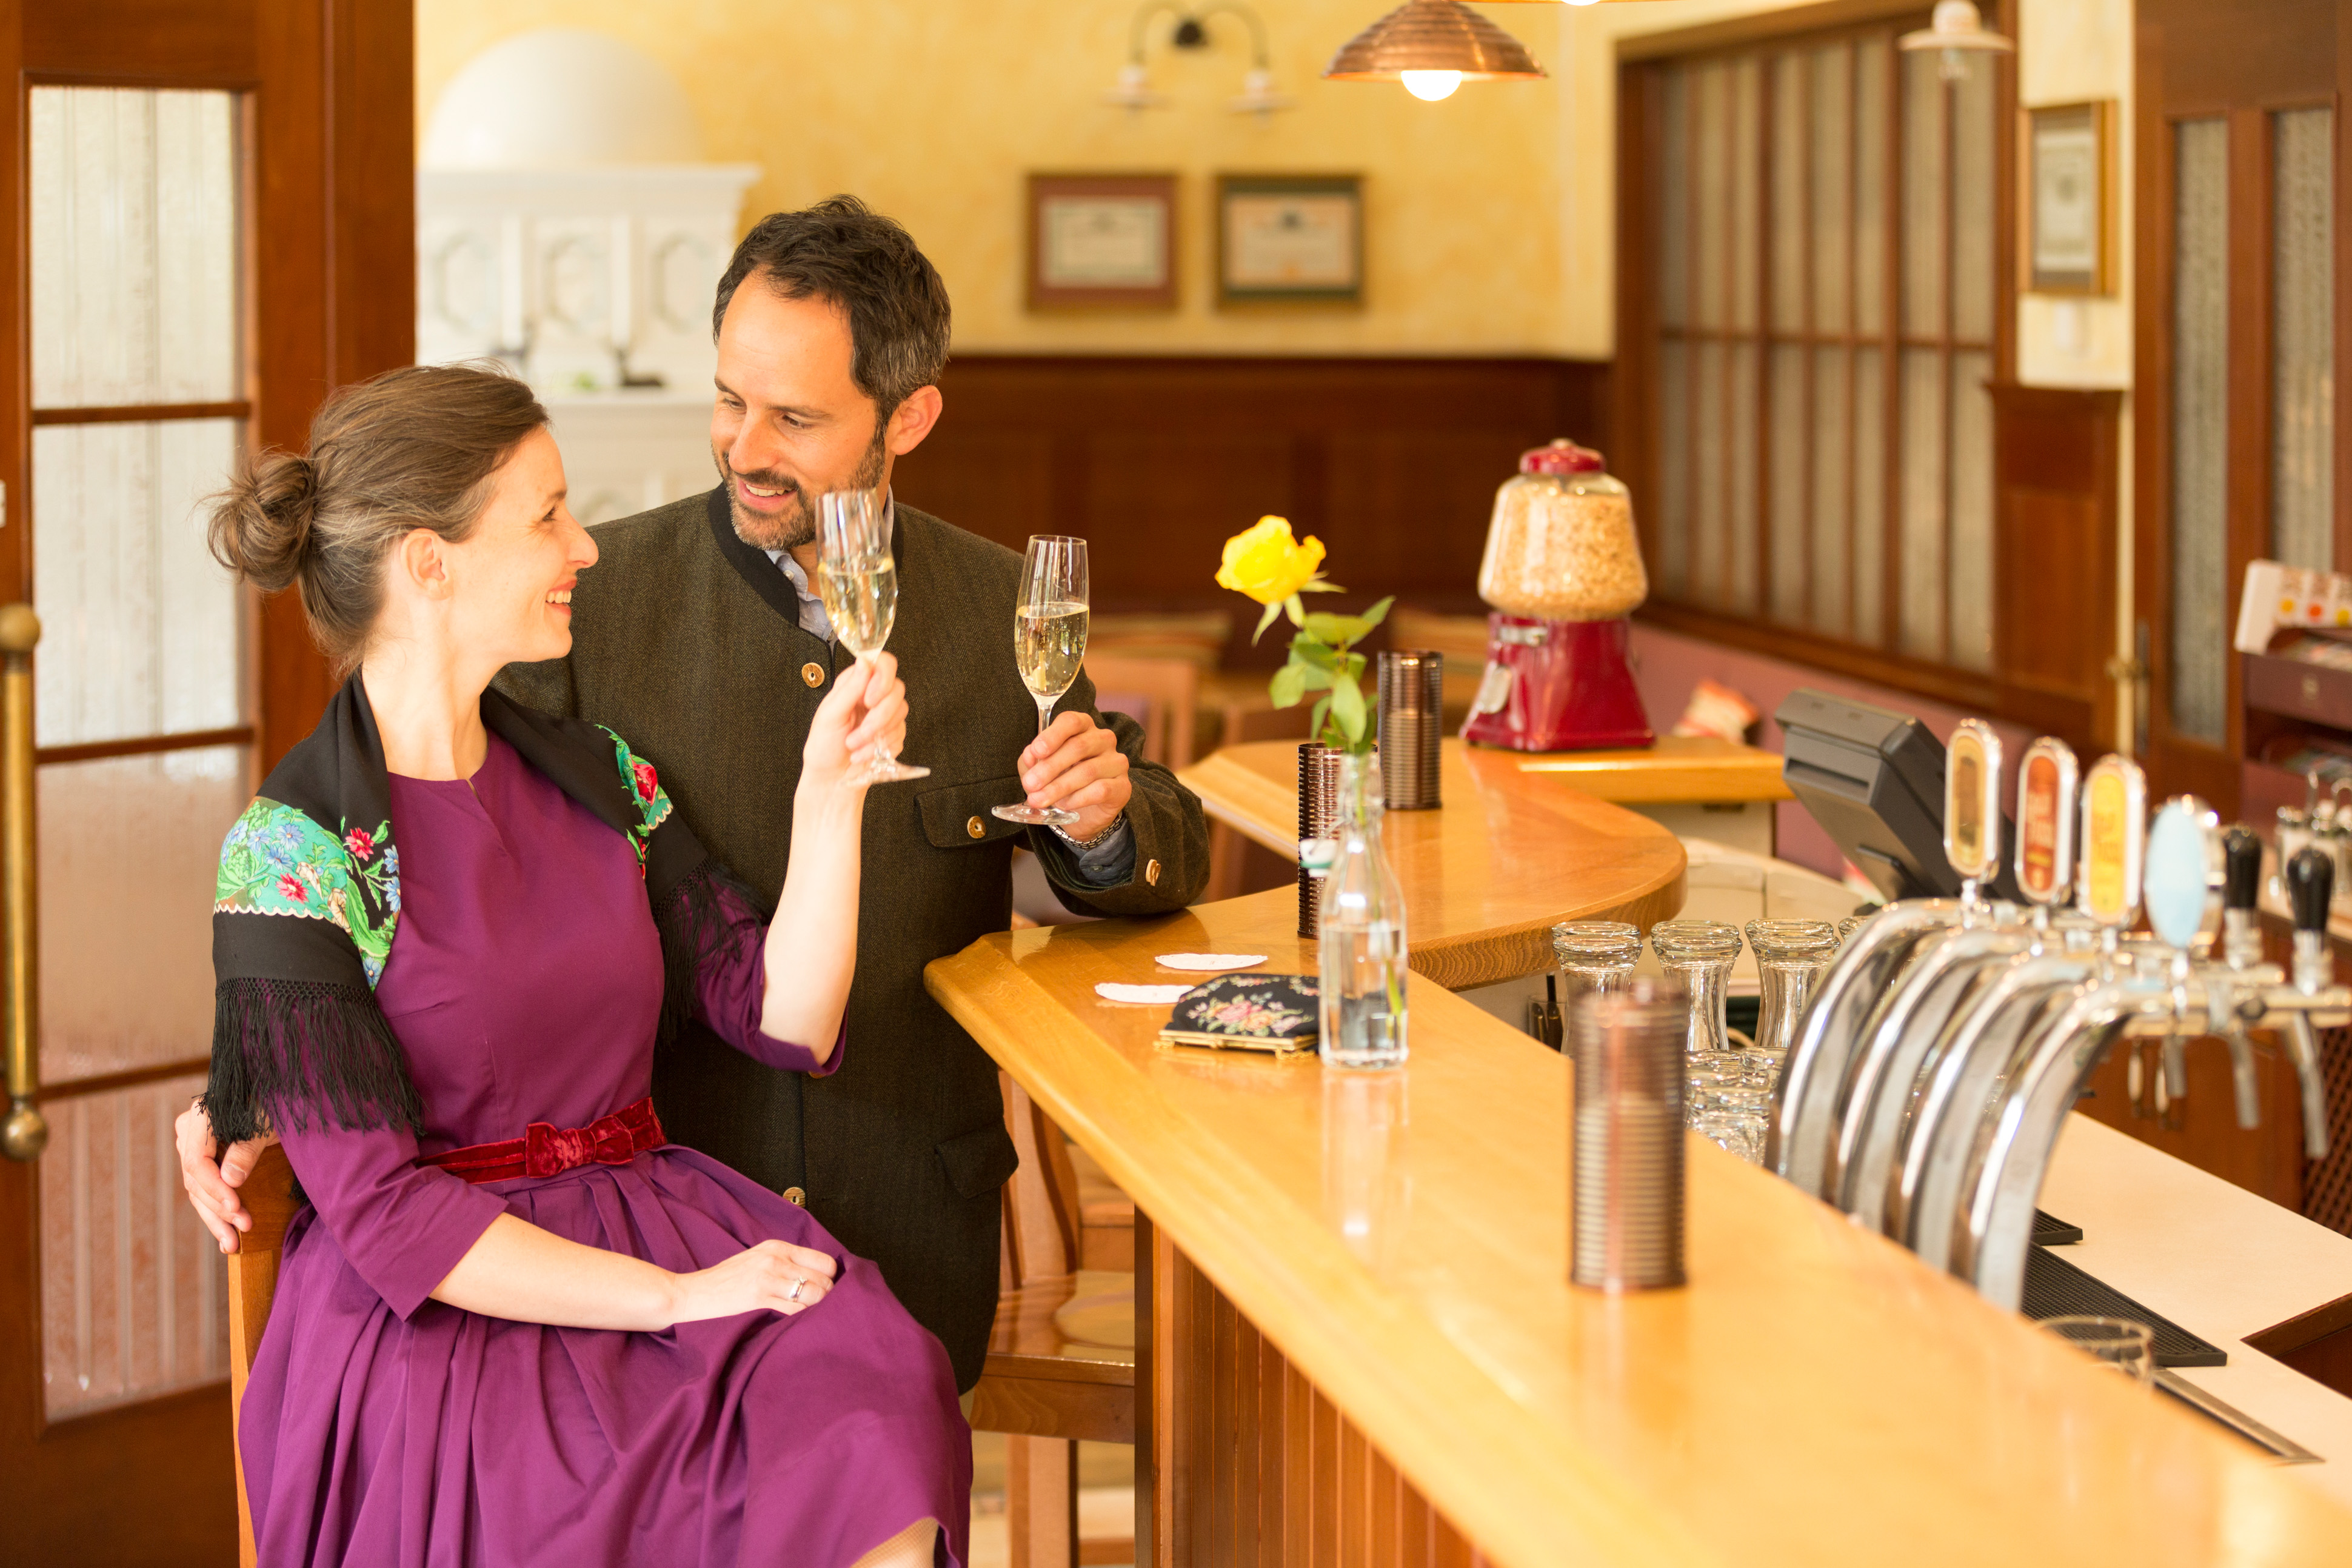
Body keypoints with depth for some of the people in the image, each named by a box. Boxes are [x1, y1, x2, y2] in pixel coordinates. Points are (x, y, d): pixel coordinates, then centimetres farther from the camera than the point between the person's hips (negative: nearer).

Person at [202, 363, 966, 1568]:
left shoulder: (600, 780, 12)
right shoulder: (291, 853, -7)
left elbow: (787, 1020, 9)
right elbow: (383, 1212, -13)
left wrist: (829, 792, -1)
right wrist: (675, 1297, -17)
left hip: (656, 1226, 5)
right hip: (435, 1319, -5)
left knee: (876, 1392, -27)